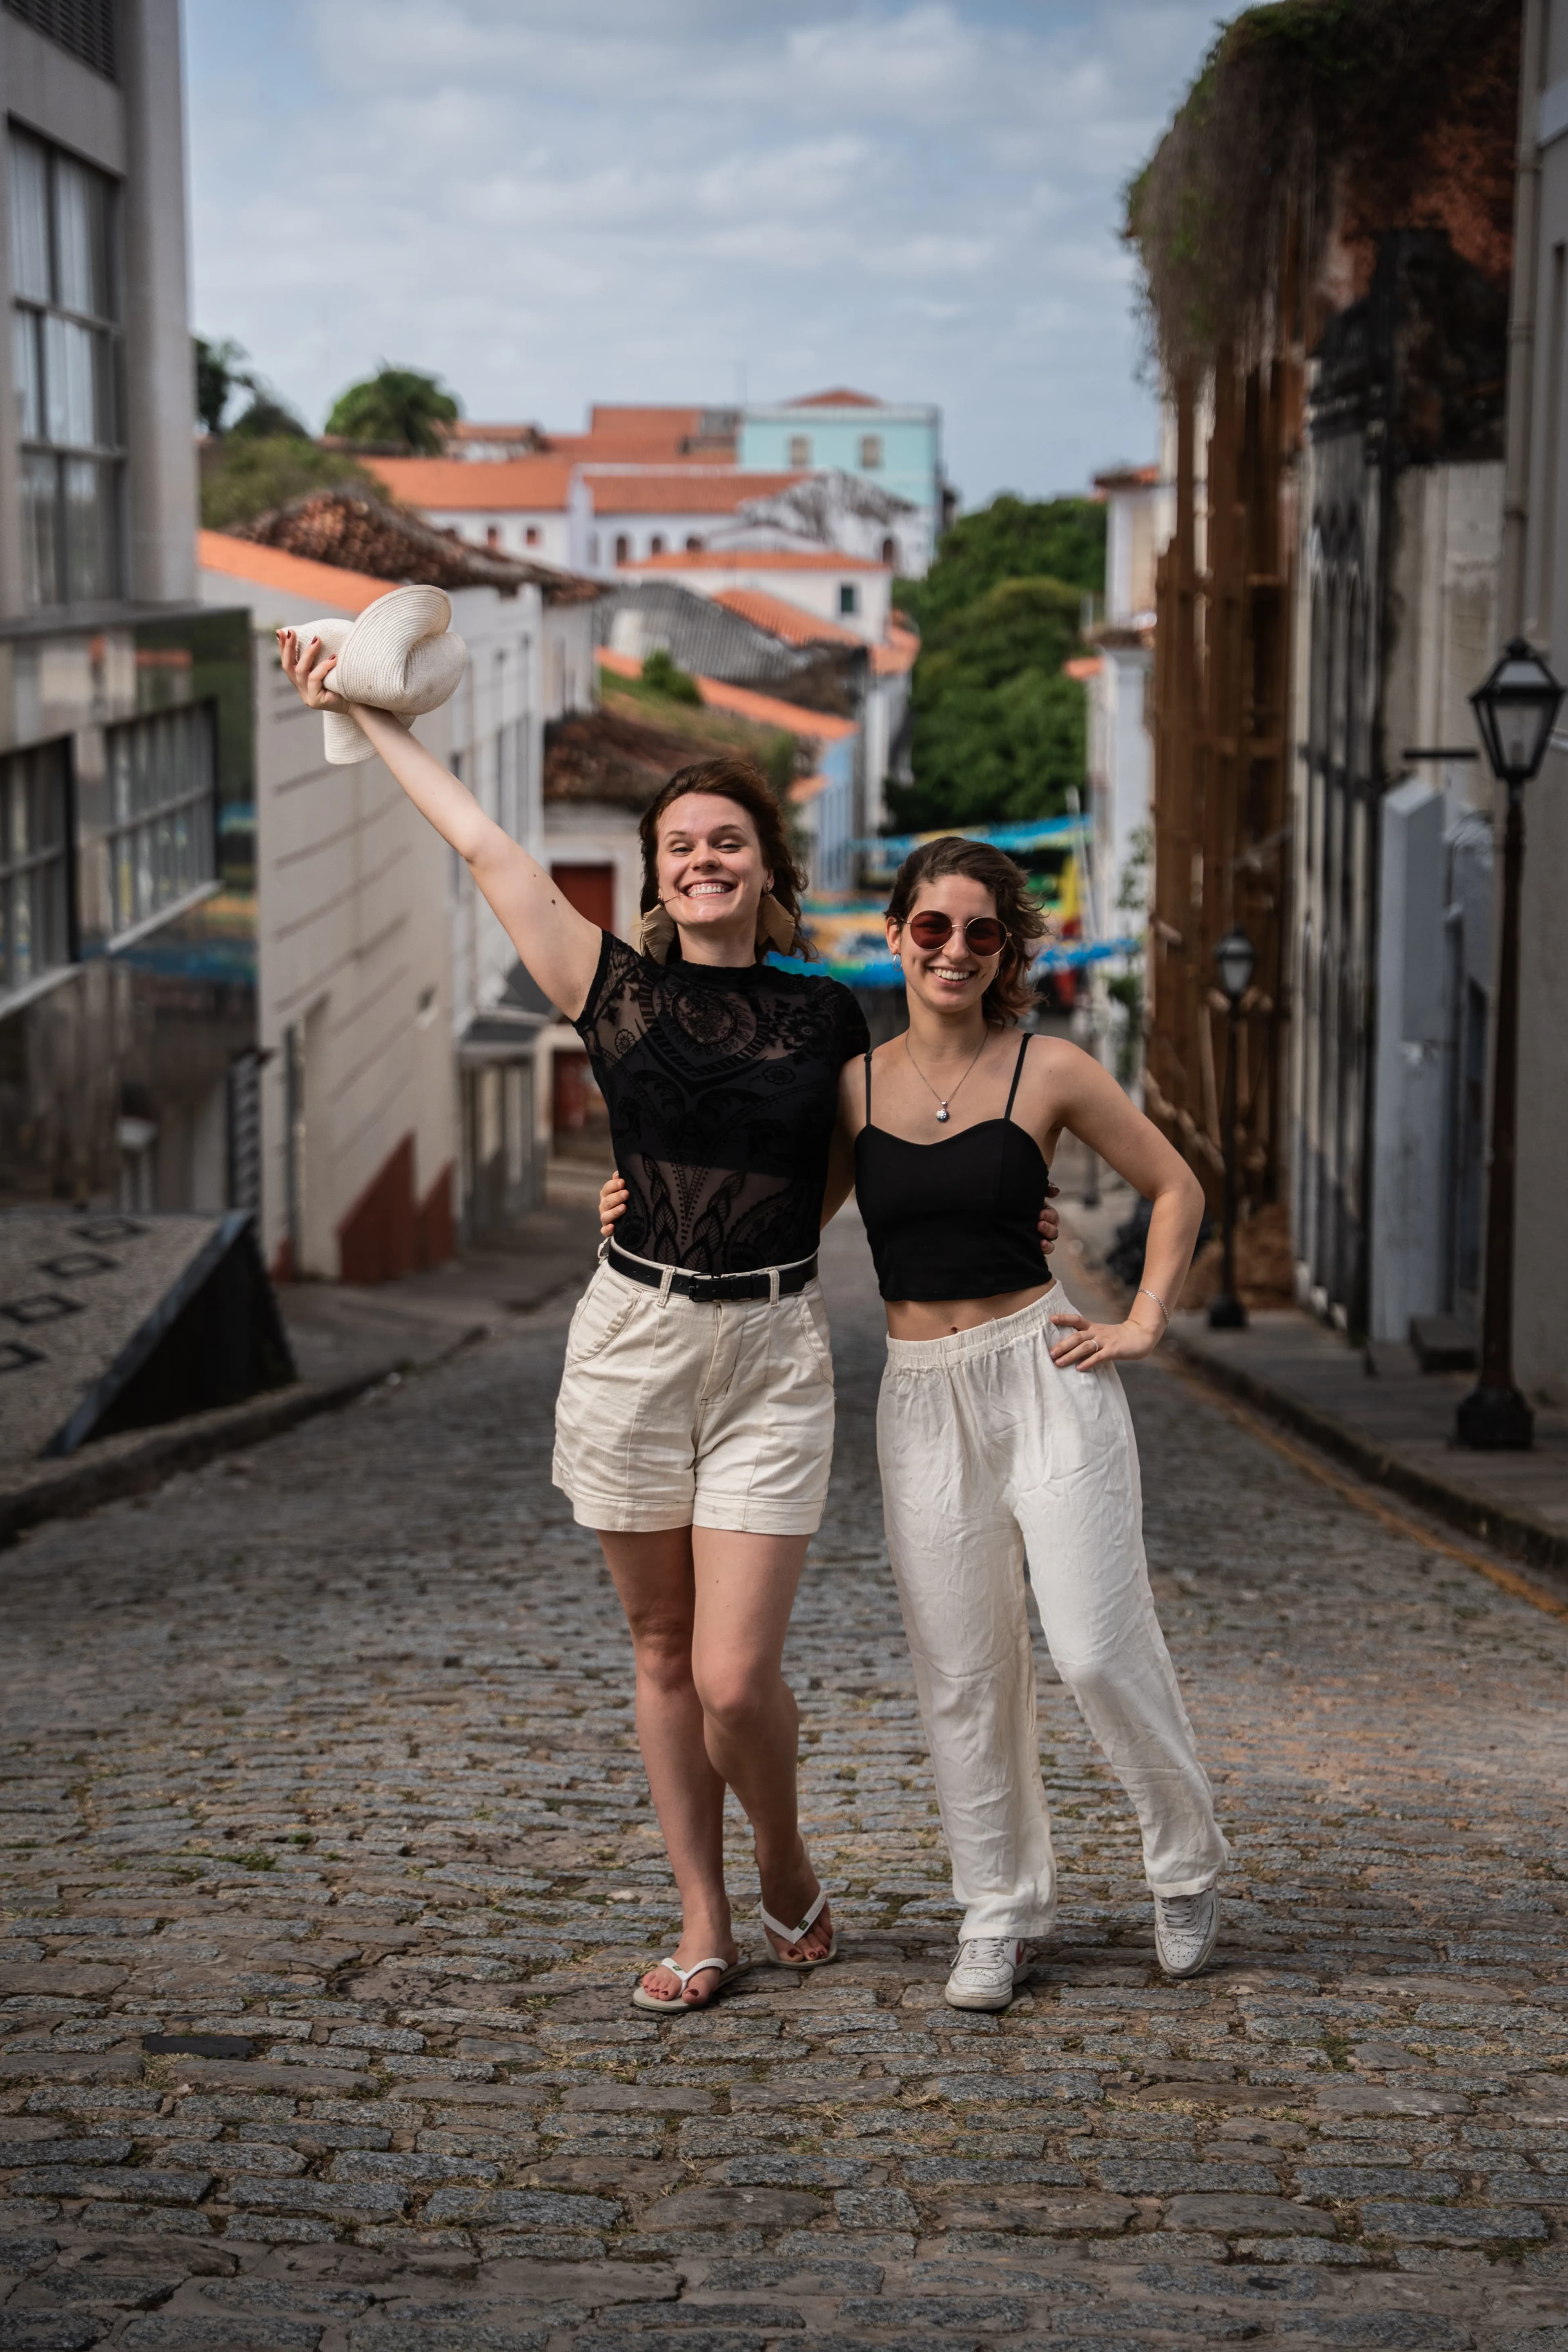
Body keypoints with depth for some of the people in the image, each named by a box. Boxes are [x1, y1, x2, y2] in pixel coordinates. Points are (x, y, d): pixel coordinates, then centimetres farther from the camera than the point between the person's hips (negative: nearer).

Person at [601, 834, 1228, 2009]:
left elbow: (1176, 1187, 8)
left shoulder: (1050, 1071, -2)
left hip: (1043, 1373, -3)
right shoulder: (852, 1083, 5)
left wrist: (1144, 1324, 0)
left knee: (1098, 1646, -6)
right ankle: (1001, 1911, 22)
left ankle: (1187, 1858, 20)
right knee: (964, 1671, 6)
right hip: (921, 1395, 3)